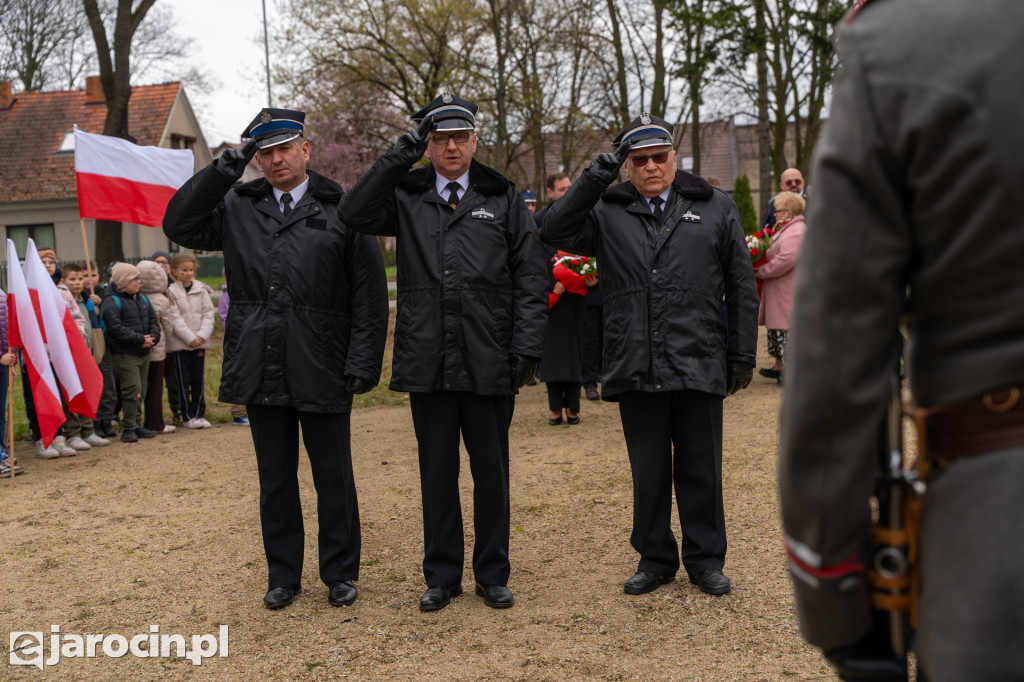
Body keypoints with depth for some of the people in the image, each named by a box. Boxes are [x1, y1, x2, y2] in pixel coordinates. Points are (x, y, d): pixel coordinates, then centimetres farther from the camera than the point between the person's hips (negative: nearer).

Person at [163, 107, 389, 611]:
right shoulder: (236, 207, 10)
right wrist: (222, 170, -5)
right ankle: (283, 575, 28)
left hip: (322, 371, -3)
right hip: (260, 371, 3)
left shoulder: (341, 210, 0)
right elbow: (178, 225, 0)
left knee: (334, 477, 8)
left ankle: (340, 573, 24)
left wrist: (363, 363, -9)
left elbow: (369, 296, -3)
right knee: (275, 479, 14)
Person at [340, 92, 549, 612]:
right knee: (437, 471, 10)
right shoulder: (406, 198, 7)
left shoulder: (504, 199, 6)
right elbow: (353, 215, -11)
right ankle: (441, 575, 25)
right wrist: (401, 154, -11)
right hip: (427, 363, 1)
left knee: (491, 471, 9)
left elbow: (531, 278, 2)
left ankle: (492, 575, 24)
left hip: (489, 363, 0)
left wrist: (526, 349, -6)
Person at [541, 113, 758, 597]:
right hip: (636, 370, 0)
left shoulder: (715, 208, 8)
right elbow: (554, 232, -7)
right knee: (648, 472, 11)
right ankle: (655, 558, 27)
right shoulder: (607, 212, 8)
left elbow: (742, 287, 8)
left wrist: (743, 355, 4)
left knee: (701, 470, 10)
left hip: (700, 366, 0)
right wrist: (592, 180, -12)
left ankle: (705, 559, 26)